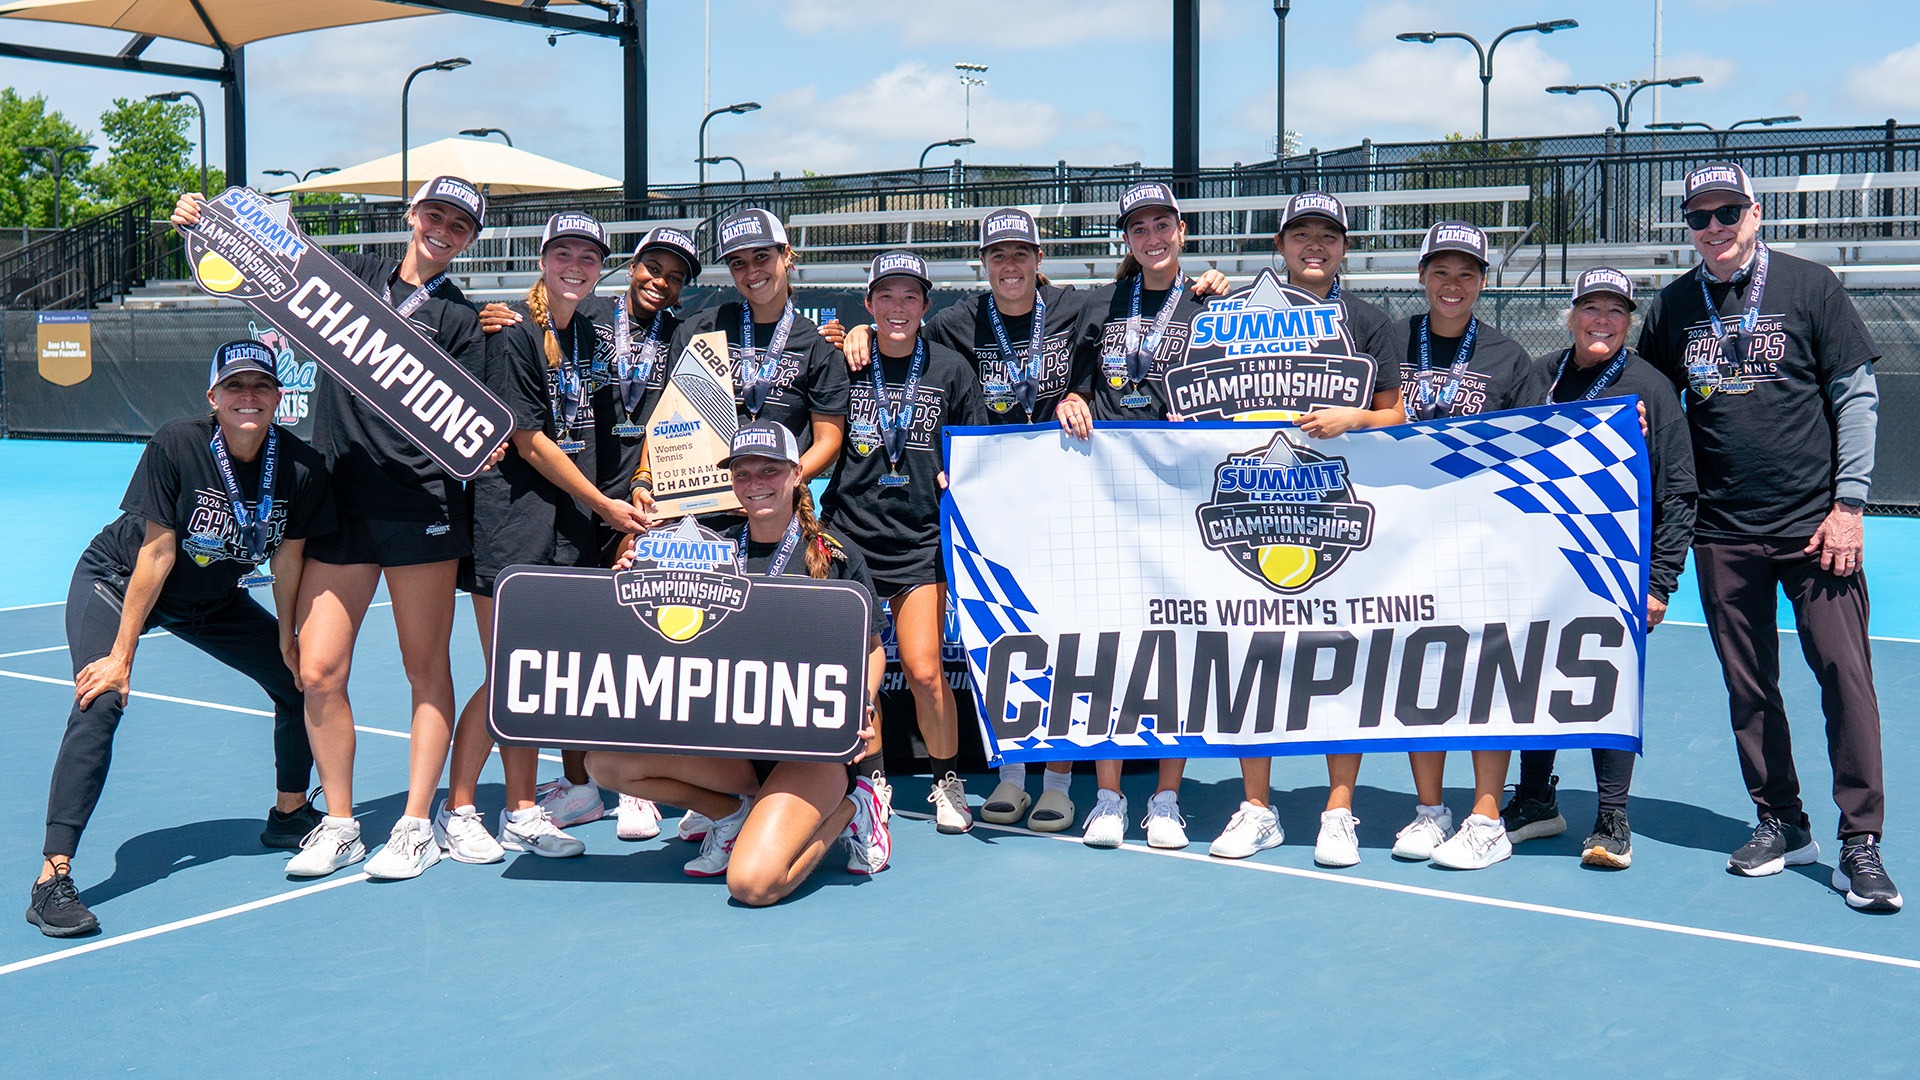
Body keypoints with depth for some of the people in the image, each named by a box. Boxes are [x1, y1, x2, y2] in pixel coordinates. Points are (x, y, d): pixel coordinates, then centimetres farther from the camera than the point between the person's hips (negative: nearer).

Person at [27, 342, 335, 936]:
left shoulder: (301, 467, -20)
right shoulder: (176, 445, -30)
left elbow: (287, 557, -6)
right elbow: (157, 554, -26)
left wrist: (285, 638, 3)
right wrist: (121, 656, -23)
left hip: (213, 598, 5)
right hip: (117, 580, -5)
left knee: (302, 678, 4)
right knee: (100, 702, -25)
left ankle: (289, 814, 29)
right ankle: (52, 878, -25)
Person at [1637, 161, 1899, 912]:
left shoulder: (1809, 286, 0)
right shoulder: (1672, 307, 7)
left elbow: (1856, 394, 0)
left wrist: (1848, 502, -6)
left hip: (1814, 526, -3)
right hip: (1722, 533, 3)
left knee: (1844, 673, -6)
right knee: (1748, 686, 7)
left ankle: (1860, 842, 1)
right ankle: (1781, 825, 21)